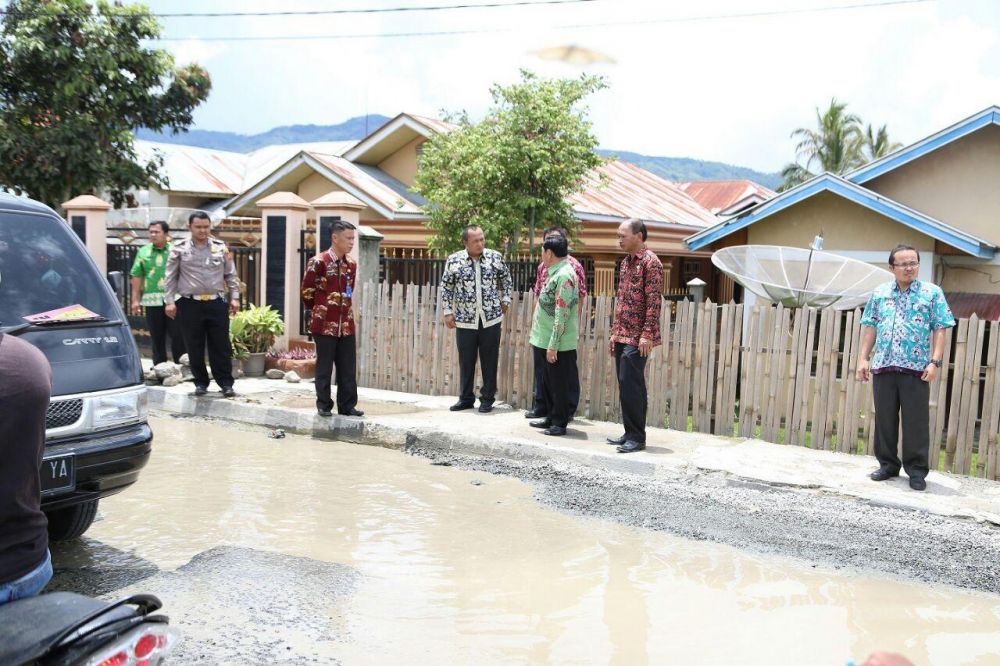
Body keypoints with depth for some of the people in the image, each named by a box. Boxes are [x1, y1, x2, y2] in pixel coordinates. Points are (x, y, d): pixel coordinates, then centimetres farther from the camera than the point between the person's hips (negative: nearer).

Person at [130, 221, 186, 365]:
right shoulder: (143, 252, 9)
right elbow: (136, 276, 8)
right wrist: (135, 299, 4)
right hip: (152, 300, 2)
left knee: (178, 335, -3)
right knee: (157, 337, 8)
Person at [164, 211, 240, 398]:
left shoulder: (220, 248, 7)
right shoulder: (179, 249, 2)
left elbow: (230, 275, 12)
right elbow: (170, 278, 4)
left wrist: (234, 297, 5)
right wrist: (169, 301, -2)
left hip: (217, 303, 1)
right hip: (190, 304, -1)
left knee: (221, 346, 1)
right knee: (195, 348, 5)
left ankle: (226, 383, 8)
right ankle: (201, 383, 18)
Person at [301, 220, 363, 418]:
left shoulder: (351, 265, 8)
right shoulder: (318, 262, -10)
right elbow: (307, 291, -4)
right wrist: (318, 311, 7)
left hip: (346, 324, 6)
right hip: (324, 324, -5)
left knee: (348, 368, 7)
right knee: (324, 367, 3)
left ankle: (347, 405, 15)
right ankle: (324, 405, 13)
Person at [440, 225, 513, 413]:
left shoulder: (495, 257, -1)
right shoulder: (454, 261, -4)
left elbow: (506, 279, 14)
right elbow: (446, 287, 4)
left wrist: (505, 300, 9)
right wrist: (447, 312, 2)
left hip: (491, 319, 0)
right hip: (465, 320, 0)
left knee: (489, 360, 6)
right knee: (466, 361, 9)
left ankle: (487, 399, 18)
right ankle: (466, 398, 22)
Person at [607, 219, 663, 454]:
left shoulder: (650, 262, -10)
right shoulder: (625, 262, 16)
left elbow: (654, 301, -16)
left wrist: (647, 334, -21)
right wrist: (615, 332, 18)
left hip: (637, 338, -9)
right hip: (622, 336, 9)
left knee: (630, 386, -9)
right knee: (627, 386, 11)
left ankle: (637, 437, -1)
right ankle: (631, 433, 19)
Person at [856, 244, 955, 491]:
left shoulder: (932, 292, 2)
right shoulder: (879, 293, 11)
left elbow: (940, 329, -1)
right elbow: (870, 328, 13)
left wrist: (935, 362, -10)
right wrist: (863, 358, 6)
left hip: (916, 368, -3)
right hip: (883, 367, 3)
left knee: (916, 421, 0)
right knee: (884, 419, 9)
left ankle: (917, 470, 10)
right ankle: (888, 464, 22)